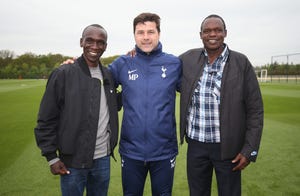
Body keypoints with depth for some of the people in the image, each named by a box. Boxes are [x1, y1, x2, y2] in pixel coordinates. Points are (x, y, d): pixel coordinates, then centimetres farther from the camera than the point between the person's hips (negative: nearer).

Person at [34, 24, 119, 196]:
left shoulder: (109, 75, 4)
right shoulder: (63, 74, -9)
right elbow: (46, 119, -6)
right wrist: (51, 156, -7)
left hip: (103, 159, 4)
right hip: (72, 161, -4)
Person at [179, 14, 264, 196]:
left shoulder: (241, 62, -7)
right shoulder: (188, 59, 0)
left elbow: (255, 109, -5)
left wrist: (250, 149, -8)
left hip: (228, 146, -2)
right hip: (195, 144, 2)